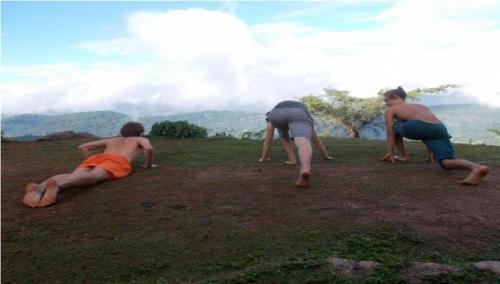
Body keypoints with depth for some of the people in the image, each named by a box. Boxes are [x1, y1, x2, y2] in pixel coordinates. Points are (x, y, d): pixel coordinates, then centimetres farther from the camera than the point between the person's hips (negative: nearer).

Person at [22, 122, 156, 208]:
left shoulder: (110, 140, 43)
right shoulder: (141, 139, 33)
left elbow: (82, 147, 35)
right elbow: (149, 148, 7)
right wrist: (148, 164, 25)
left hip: (96, 158, 5)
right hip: (117, 161, -5)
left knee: (73, 176, -22)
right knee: (93, 177, -33)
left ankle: (40, 187, -53)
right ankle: (57, 185, -64)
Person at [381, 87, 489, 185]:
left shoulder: (390, 110, 25)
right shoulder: (421, 106, 42)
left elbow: (390, 133, 20)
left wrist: (389, 153, 24)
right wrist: (431, 152, 46)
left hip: (418, 126, -5)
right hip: (440, 129, 5)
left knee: (394, 127, 26)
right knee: (446, 162, -8)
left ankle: (404, 155, 24)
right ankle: (476, 167, -38)